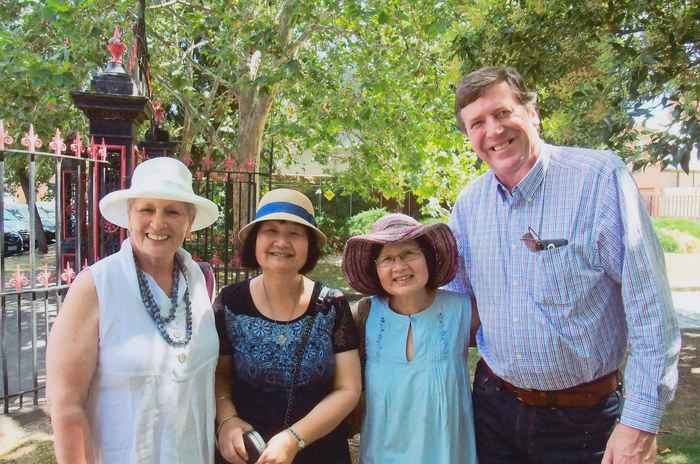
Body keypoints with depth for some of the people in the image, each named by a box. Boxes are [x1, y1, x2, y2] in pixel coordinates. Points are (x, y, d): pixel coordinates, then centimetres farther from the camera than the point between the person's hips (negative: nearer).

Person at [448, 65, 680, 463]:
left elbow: (650, 309, -15)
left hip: (582, 417, -4)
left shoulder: (601, 177, -15)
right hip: (493, 405, 4)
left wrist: (641, 423, -15)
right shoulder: (469, 202, 0)